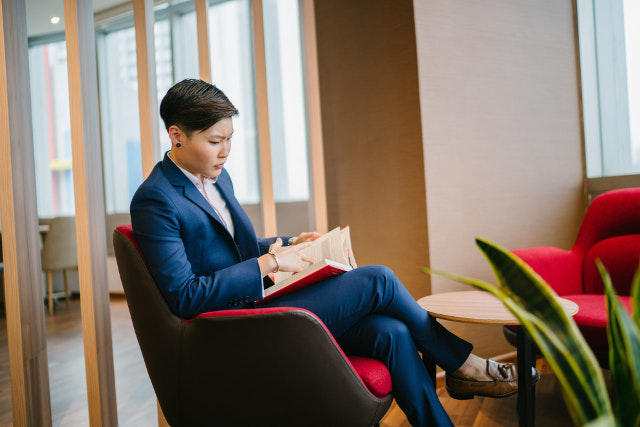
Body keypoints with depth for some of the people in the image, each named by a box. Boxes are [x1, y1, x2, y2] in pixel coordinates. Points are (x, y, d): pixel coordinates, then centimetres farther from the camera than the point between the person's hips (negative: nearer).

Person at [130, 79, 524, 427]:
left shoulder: (217, 177, 12)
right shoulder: (155, 200, -15)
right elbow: (183, 296, -22)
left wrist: (291, 244, 6)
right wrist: (267, 263, -20)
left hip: (262, 302, 8)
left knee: (390, 333, -11)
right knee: (378, 280, -14)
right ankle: (462, 364, 9)